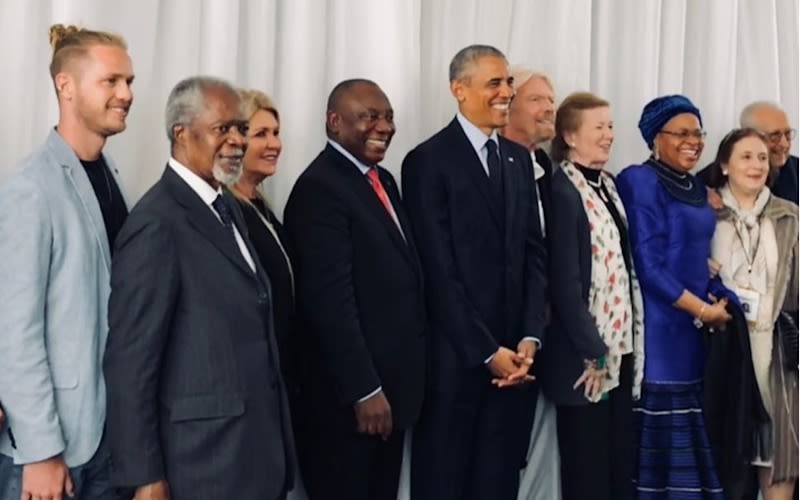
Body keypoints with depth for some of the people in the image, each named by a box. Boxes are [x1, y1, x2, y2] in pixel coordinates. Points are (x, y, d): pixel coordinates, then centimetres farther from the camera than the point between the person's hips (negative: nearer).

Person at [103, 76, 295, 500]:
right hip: (206, 462, -8)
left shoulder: (226, 208, 11)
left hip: (258, 450, 8)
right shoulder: (157, 223, -16)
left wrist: (276, 443, 13)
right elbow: (131, 359, -17)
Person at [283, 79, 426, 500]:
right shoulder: (319, 188, -16)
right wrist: (364, 390, -22)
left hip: (392, 385, 9)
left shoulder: (383, 180, 13)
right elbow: (331, 299, -22)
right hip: (348, 395, -8)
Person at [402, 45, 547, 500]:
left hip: (515, 354, 5)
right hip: (456, 356, -5)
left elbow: (535, 252, 9)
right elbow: (439, 270, -12)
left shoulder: (519, 158, 13)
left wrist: (530, 337, -3)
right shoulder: (429, 161, -7)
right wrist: (487, 350, -13)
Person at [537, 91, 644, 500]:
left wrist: (631, 341, 9)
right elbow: (564, 282, -17)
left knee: (621, 459, 14)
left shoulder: (609, 185, 10)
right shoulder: (562, 192, -14)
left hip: (622, 345, 8)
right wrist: (592, 351, -16)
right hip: (587, 351, -8)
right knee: (588, 467, 4)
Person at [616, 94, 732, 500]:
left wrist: (714, 303, 1)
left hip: (693, 328, 8)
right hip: (659, 327, -8)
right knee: (660, 434, -3)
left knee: (690, 435, 10)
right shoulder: (641, 182, -10)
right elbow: (648, 266, -16)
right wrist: (703, 310, -11)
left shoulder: (696, 188, 14)